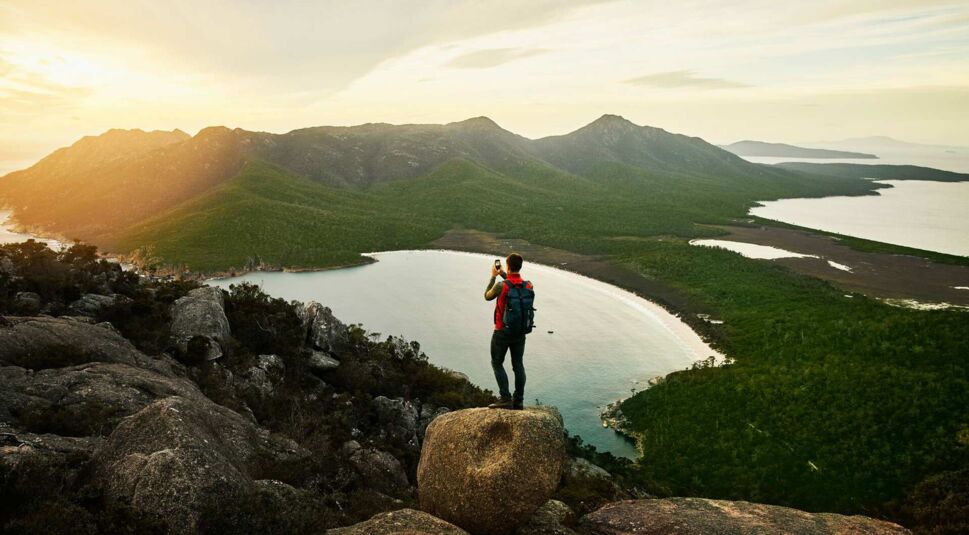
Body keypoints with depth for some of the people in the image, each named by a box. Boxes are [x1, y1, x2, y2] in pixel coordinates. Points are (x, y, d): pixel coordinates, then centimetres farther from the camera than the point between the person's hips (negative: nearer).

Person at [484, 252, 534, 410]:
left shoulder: (501, 286, -20)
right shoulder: (528, 285, -4)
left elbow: (487, 296, 1)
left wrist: (493, 276, 9)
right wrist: (504, 276, 20)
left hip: (502, 332, -5)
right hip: (521, 332, 5)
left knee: (497, 363, 8)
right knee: (518, 365, 12)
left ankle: (506, 399, -1)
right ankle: (518, 401, 15)